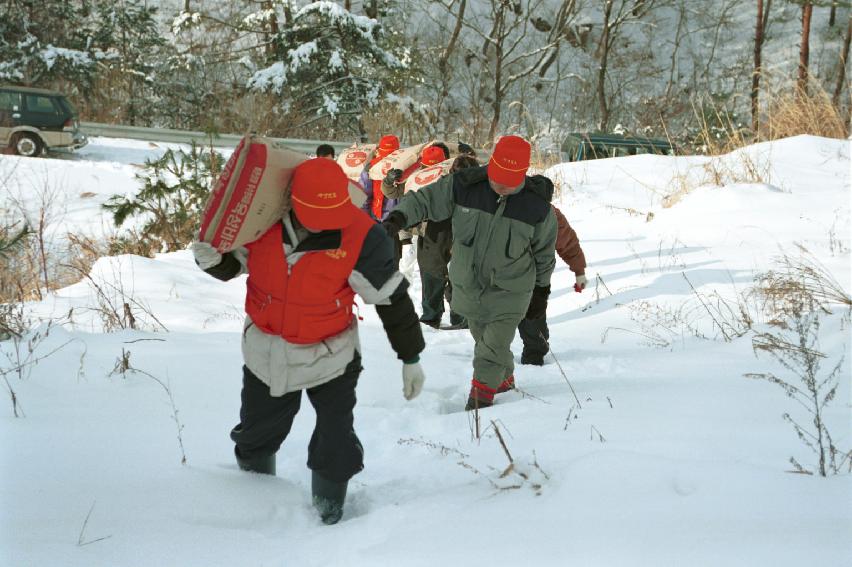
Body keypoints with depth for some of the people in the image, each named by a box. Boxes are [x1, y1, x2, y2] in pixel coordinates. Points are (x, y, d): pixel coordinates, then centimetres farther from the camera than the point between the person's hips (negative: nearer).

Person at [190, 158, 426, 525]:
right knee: (256, 435, 22)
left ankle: (329, 514, 33)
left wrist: (411, 358, -6)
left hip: (331, 357, -3)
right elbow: (233, 264, 3)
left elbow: (393, 299, -12)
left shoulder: (361, 237, -24)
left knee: (336, 450, 3)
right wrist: (212, 258, -21)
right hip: (267, 356, 3)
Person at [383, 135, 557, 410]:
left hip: (509, 293, -3)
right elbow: (423, 199, -8)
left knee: (492, 352, -10)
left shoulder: (537, 206, -16)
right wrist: (399, 217, -29)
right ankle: (504, 380, 44)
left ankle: (478, 403, 2)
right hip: (468, 287, 3)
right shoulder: (464, 187, -16)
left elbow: (544, 253, -1)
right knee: (484, 341, 20)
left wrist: (541, 292, 8)